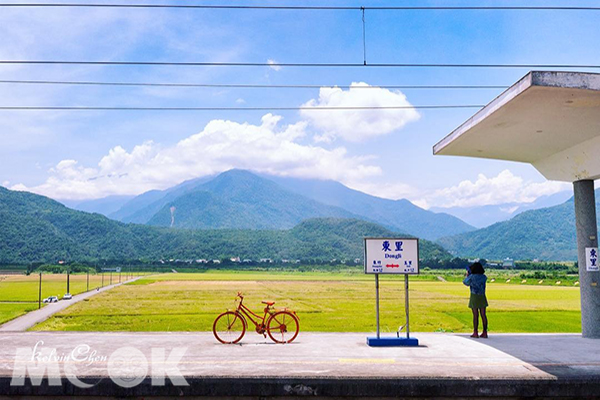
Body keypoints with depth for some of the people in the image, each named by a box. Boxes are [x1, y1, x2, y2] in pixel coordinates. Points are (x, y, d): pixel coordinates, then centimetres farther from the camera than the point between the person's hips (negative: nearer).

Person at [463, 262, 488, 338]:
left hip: (474, 297, -4)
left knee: (475, 315, 0)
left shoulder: (472, 276, -11)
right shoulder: (484, 277, 2)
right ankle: (485, 333, 6)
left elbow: (466, 282, 5)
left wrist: (467, 275, 21)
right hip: (482, 297, 4)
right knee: (483, 315, 5)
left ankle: (475, 333, 3)